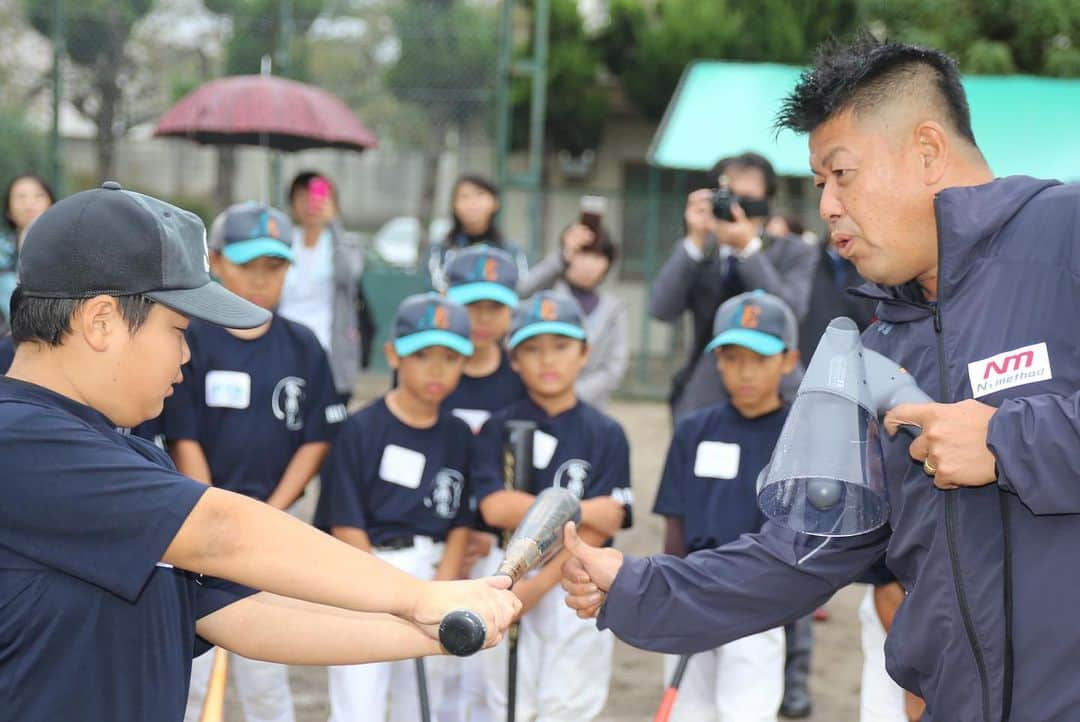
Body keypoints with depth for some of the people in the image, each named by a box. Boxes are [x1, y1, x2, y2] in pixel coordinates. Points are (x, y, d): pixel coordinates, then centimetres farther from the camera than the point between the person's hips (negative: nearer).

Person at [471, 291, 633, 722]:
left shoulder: (605, 434, 1)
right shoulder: (498, 428, 4)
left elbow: (599, 529, -7)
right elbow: (495, 507, -12)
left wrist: (539, 584, -16)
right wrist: (578, 510, -15)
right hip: (508, 580, 1)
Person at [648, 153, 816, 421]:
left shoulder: (794, 252, 5)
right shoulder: (697, 251, 9)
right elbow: (662, 310, -5)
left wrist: (748, 248, -17)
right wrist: (695, 240, -12)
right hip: (702, 397, 2)